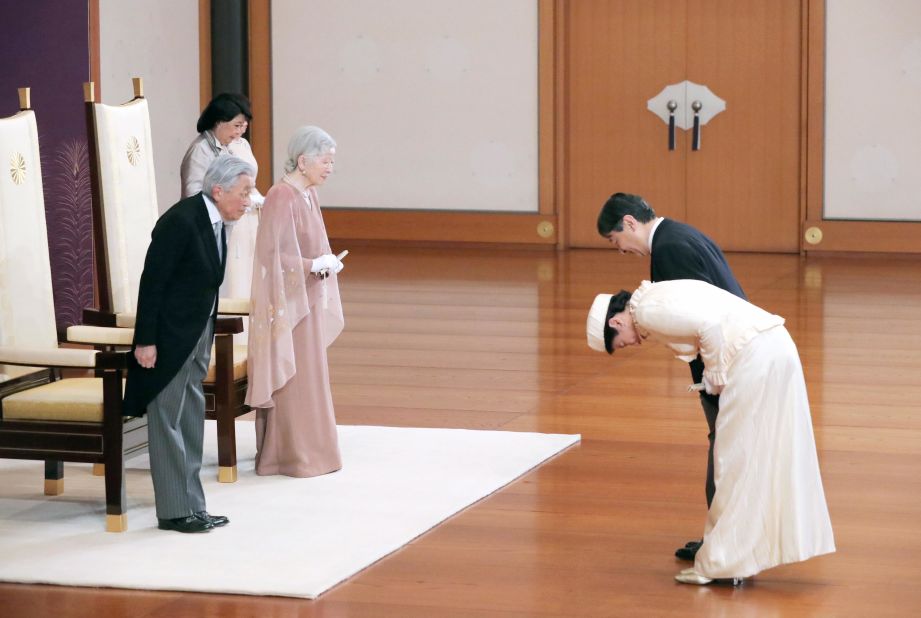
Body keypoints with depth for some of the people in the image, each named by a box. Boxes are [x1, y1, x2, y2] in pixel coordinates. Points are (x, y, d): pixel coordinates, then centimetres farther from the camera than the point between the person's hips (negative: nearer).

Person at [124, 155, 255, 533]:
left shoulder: (215, 221, 5)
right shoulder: (181, 221, -21)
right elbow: (152, 283, -20)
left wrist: (205, 338, 15)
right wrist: (145, 342, -20)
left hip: (198, 336, 9)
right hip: (169, 336, -9)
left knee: (191, 423, 13)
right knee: (168, 422, -1)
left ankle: (192, 507, 20)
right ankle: (174, 511, 5)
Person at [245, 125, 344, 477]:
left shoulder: (307, 194, 9)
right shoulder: (282, 198, -19)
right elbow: (274, 254, -22)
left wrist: (323, 263, 5)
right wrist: (315, 265, -21)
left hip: (307, 300, 10)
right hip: (287, 301, -10)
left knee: (308, 374, 15)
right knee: (292, 377, -3)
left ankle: (306, 449, 24)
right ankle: (292, 454, 5)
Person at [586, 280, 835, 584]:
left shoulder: (647, 310, -8)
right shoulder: (658, 297, 21)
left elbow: (709, 325, -19)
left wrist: (715, 376, -5)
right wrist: (714, 376, 19)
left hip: (755, 357, -10)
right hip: (776, 346, 10)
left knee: (736, 459, -1)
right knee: (770, 457, 16)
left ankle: (722, 562, 7)